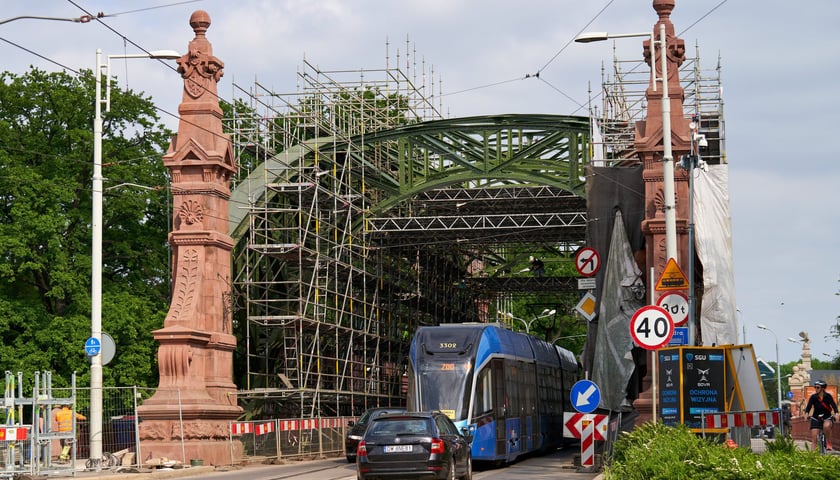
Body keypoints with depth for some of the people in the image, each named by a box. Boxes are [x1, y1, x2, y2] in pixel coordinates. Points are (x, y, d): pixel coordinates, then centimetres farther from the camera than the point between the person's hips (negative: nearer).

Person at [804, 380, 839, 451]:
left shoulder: (828, 396, -7)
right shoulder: (813, 397, -5)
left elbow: (833, 405, -16)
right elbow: (809, 406, -14)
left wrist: (836, 414, -35)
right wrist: (806, 414, -34)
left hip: (827, 417, -2)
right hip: (816, 418, 2)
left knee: (827, 426, -37)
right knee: (814, 439, -8)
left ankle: (828, 442, -14)